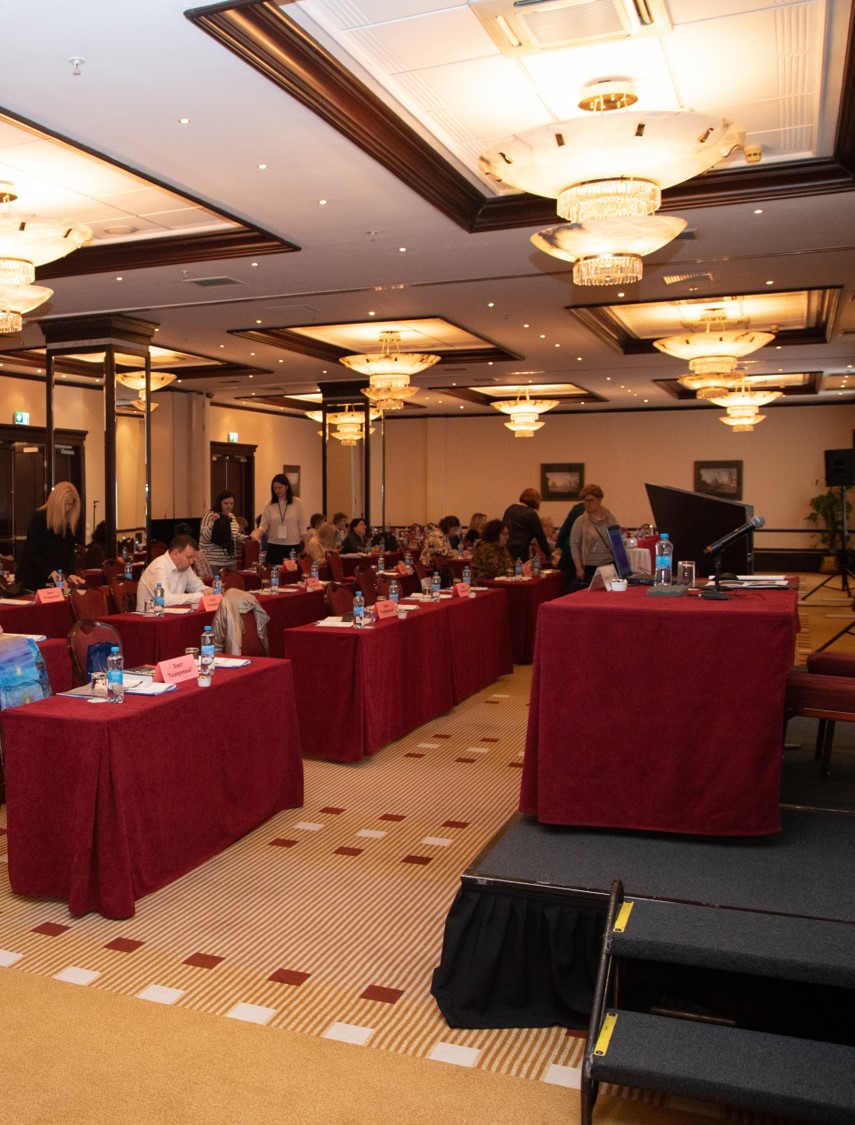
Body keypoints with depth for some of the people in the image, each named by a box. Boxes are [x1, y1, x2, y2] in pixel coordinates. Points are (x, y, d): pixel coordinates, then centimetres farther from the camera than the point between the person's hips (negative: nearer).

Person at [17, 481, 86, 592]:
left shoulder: (70, 522, 2)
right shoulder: (39, 517, -13)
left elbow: (69, 552, 3)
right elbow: (32, 552, -17)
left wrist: (71, 573, -15)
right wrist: (50, 571, -28)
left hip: (55, 580, 5)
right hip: (32, 578, -5)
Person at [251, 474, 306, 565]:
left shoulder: (297, 503, 0)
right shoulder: (269, 505, 4)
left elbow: (302, 527, 2)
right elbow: (263, 525, 2)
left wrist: (305, 548, 0)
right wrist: (257, 534, -19)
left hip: (293, 547, -1)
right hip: (274, 546, 1)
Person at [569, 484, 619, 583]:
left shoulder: (611, 519, 6)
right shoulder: (580, 521, -1)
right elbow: (574, 545, -2)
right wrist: (579, 568, -9)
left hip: (610, 566, 2)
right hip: (589, 568, -2)